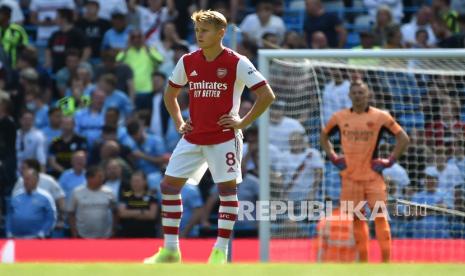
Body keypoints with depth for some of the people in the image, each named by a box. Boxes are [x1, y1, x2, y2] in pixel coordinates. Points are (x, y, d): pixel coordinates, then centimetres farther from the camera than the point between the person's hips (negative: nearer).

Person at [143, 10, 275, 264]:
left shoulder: (237, 63, -9)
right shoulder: (188, 62, 5)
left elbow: (267, 95, -10)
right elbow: (170, 94, 21)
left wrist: (243, 122, -12)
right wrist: (179, 123, 9)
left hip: (224, 137, -5)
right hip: (193, 137, 5)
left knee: (227, 188, -8)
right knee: (169, 185, 0)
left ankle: (220, 251, 1)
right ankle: (170, 249, 8)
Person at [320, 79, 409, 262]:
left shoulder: (380, 117, -4)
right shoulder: (340, 117, 5)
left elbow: (403, 138, 1)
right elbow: (324, 136, 21)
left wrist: (390, 161, -6)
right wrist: (333, 158, 9)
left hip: (373, 176, -3)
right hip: (350, 177, 3)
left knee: (379, 216, -10)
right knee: (357, 218, 5)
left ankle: (386, 261, -8)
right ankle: (363, 262, 12)